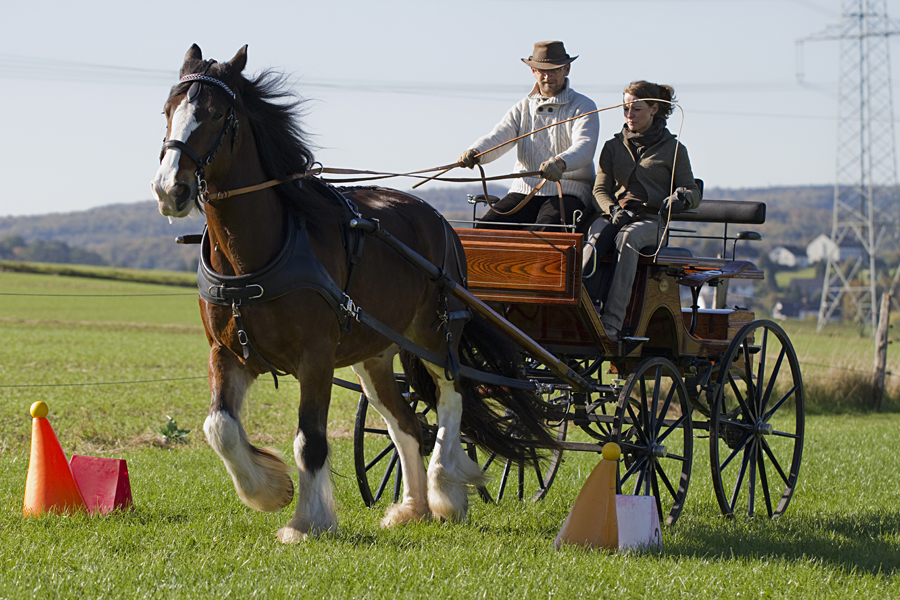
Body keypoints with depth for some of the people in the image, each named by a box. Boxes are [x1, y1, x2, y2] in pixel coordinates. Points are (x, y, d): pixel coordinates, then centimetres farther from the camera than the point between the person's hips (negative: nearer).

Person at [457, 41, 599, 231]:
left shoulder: (583, 107, 2)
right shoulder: (523, 108, 17)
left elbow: (584, 148, -16)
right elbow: (497, 138, 2)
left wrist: (560, 163, -40)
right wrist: (474, 153, -23)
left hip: (568, 192, -4)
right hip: (525, 190, 4)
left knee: (544, 233, -36)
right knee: (487, 226, -22)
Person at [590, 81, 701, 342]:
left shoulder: (673, 149, 10)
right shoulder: (613, 147, 19)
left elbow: (693, 192, 7)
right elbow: (600, 189, 13)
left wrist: (681, 197, -19)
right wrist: (612, 209, -9)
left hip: (652, 220, -3)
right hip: (616, 217, 3)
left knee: (627, 237, -38)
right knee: (596, 236, -35)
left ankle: (612, 320, -47)